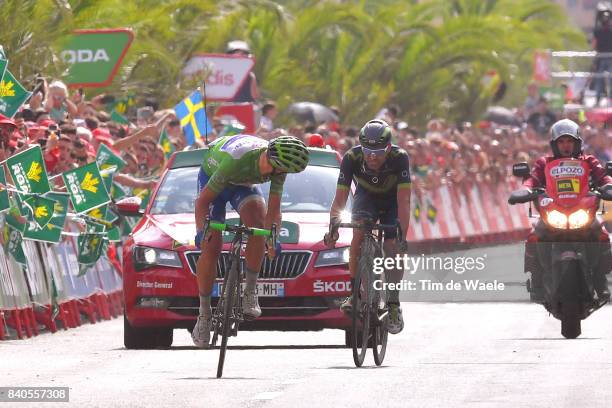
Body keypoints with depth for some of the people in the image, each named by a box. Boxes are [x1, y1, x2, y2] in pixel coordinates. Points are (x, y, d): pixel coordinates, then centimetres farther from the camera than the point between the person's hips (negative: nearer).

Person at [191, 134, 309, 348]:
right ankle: (204, 313, -1)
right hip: (212, 178, -4)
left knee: (258, 222, -28)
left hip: (244, 184, 4)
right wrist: (201, 230, -42)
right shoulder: (237, 160, -42)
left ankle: (250, 291, -18)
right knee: (211, 247, -13)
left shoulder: (277, 164, -26)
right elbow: (204, 200, -32)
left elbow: (274, 209, -18)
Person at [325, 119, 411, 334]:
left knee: (393, 247, -18)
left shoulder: (399, 157, -35)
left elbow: (403, 201, -38)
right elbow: (340, 199, -32)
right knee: (359, 232, -28)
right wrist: (333, 225, -50)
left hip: (392, 200, -1)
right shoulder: (352, 158, -32)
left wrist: (402, 234, -49)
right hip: (366, 197, 1)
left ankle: (393, 305, -5)